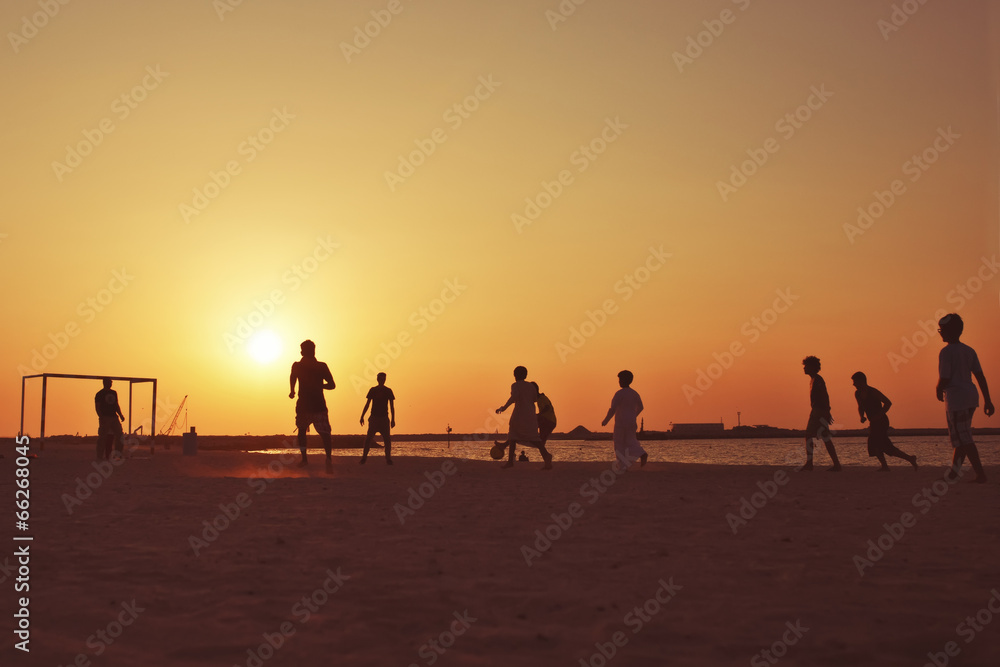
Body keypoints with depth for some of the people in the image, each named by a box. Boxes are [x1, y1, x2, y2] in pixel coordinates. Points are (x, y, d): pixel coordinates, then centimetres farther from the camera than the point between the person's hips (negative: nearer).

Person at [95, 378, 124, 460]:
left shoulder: (114, 393, 17)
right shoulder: (99, 394, -2)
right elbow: (97, 407, -7)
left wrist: (120, 415, 10)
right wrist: (101, 417, -19)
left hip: (114, 417, 6)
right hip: (104, 418, -6)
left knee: (120, 434, 0)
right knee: (102, 437, -4)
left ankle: (118, 454, 9)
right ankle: (100, 456, 2)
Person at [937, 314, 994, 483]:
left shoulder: (946, 352, -12)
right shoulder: (969, 351, 11)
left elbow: (944, 379, -16)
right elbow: (980, 376, 9)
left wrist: (939, 391, 5)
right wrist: (987, 400, 10)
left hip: (956, 399, -9)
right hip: (971, 396, 9)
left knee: (964, 439, -6)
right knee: (962, 437, 16)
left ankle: (980, 474, -9)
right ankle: (954, 472, 21)